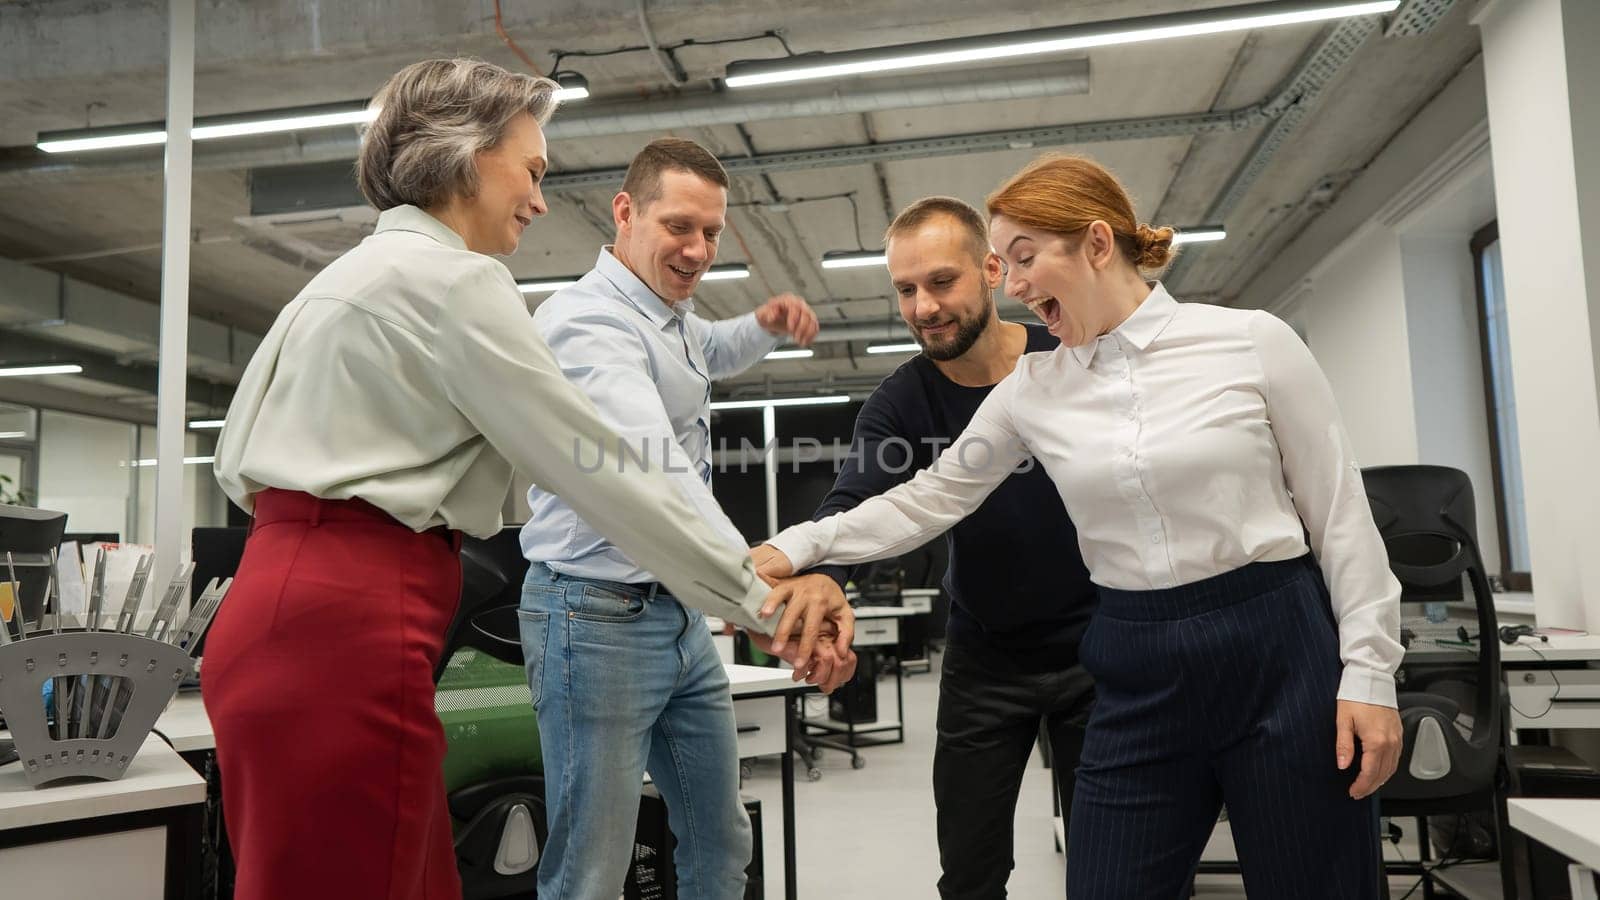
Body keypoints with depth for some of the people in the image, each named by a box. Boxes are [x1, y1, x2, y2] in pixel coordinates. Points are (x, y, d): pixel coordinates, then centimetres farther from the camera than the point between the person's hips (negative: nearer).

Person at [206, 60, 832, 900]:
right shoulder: (453, 278, -9)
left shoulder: (347, 274, 19)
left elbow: (235, 458, 23)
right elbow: (597, 463, -11)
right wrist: (752, 592, -4)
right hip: (342, 635, -9)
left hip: (285, 615, 10)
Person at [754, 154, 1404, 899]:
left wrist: (1368, 670, -5)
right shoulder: (1031, 390, 3)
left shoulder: (1253, 342, -5)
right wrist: (799, 547, 2)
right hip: (1137, 679, 3)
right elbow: (929, 499, 9)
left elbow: (1339, 510, -2)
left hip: (1279, 656, -2)